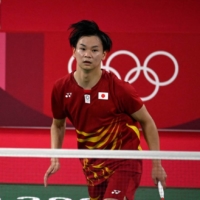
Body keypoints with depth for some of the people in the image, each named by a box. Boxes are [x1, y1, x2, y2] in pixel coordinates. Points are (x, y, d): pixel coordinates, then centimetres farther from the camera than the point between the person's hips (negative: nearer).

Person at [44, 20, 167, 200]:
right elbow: (58, 125, 12)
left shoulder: (119, 89, -19)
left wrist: (157, 164, -4)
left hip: (125, 160, -5)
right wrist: (55, 159, -1)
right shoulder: (61, 89, -8)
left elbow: (147, 122, -4)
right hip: (92, 164, 5)